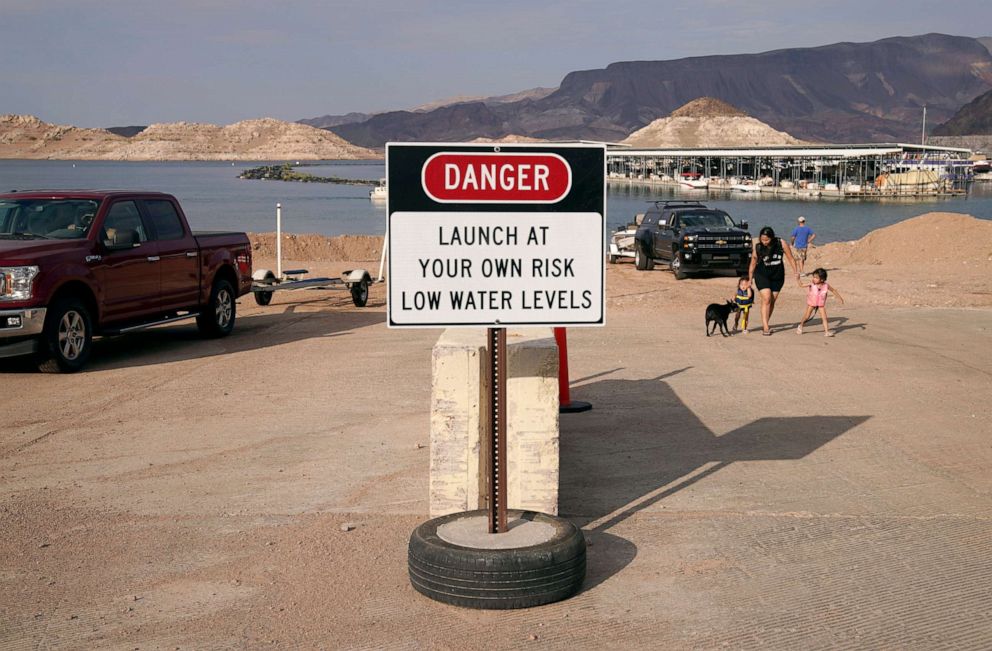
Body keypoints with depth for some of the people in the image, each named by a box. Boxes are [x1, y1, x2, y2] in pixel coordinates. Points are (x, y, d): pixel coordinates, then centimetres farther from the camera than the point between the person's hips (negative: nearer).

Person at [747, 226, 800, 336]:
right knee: (766, 299, -16)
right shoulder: (757, 246, -13)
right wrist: (750, 279, 3)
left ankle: (764, 324, 23)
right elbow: (753, 263, -1)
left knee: (772, 301, 7)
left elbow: (791, 259, -4)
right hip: (762, 275, -2)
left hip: (777, 276, 2)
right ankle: (766, 327, -17)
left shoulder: (781, 243, -14)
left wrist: (796, 273, -5)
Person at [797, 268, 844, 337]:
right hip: (811, 304, -1)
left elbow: (833, 290, 4)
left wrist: (840, 297, 10)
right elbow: (801, 285, -15)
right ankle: (800, 326, 31)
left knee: (824, 317, -6)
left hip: (821, 304, 1)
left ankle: (826, 331, -3)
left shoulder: (826, 286, -13)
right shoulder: (811, 285, -17)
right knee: (807, 316, 6)